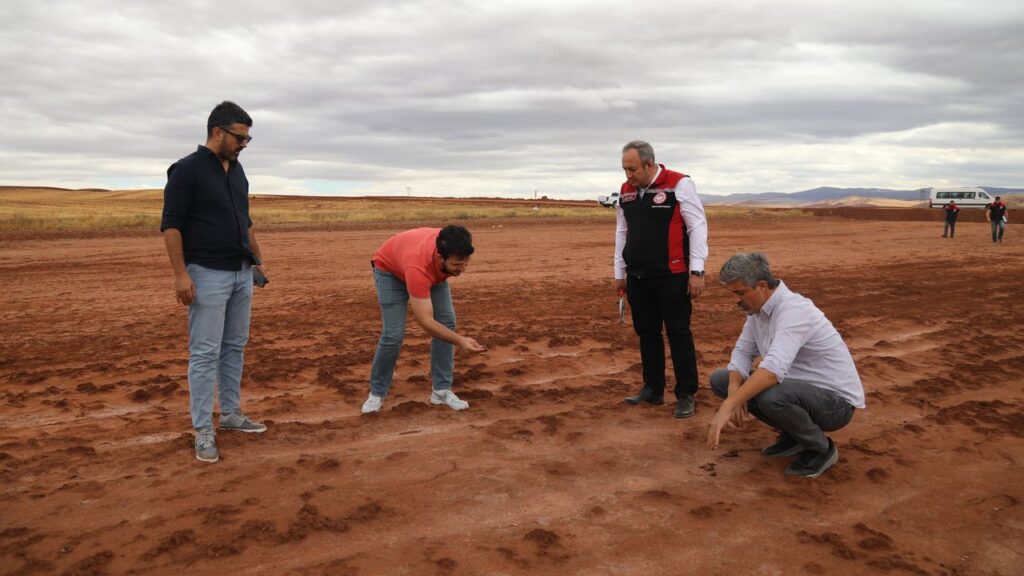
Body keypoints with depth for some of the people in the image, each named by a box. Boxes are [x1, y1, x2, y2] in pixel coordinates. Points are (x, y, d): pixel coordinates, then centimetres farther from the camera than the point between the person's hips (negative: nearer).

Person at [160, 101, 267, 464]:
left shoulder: (237, 171, 13)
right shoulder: (187, 170, -10)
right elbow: (171, 225, -13)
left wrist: (258, 259, 19)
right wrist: (180, 274, -18)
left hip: (242, 274, 8)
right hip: (207, 275, -8)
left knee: (235, 348, 13)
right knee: (205, 353, -3)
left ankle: (231, 415, 25)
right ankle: (203, 432, 4)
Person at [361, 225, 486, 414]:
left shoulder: (454, 248, -33)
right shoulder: (418, 267, -47)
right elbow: (425, 321, -45)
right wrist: (460, 341, -53)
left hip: (432, 270, 6)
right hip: (390, 269, -5)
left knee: (447, 321, -8)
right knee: (393, 334, -16)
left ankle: (441, 390, 1)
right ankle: (376, 393, 6)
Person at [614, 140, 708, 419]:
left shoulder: (679, 185, -9)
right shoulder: (626, 191, 9)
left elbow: (697, 227, -9)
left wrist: (696, 271, -13)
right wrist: (619, 272, 18)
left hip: (672, 277, -6)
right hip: (638, 278, 6)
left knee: (679, 334, -1)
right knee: (647, 333, 12)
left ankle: (686, 395, 8)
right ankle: (653, 389, 24)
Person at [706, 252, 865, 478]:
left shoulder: (793, 310, -28)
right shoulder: (757, 307, -1)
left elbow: (774, 369, -41)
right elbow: (742, 352, 3)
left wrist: (727, 407, -44)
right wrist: (734, 391, -17)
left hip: (835, 401, -8)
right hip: (798, 386, 9)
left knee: (771, 396, -38)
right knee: (721, 379, 3)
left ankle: (821, 449, -7)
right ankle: (792, 434, 12)